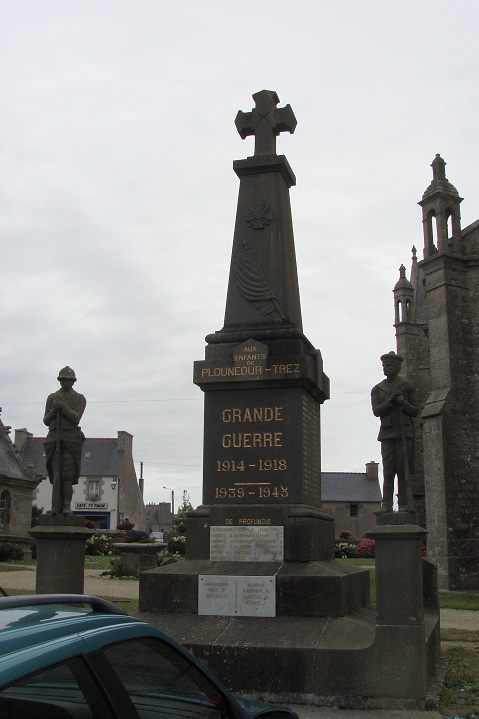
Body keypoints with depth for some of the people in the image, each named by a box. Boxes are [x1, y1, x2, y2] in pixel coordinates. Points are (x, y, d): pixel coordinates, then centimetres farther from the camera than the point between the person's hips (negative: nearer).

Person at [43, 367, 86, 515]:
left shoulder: (80, 399, 8)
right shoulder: (52, 398, 15)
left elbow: (76, 418, -6)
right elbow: (46, 421, 12)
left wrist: (63, 408, -17)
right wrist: (53, 411, -8)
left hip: (71, 440, -2)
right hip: (54, 438, 2)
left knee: (68, 474, -8)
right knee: (56, 474, -5)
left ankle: (67, 506, -2)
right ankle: (56, 507, -6)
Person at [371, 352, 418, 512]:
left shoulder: (408, 386, 8)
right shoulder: (377, 389, 14)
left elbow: (415, 411, 7)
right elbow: (376, 411, 2)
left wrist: (403, 403, -12)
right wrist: (391, 401, -13)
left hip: (405, 433, -2)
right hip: (387, 433, 2)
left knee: (404, 469, -4)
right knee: (388, 470, -3)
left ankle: (404, 504, -2)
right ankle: (387, 505, -4)